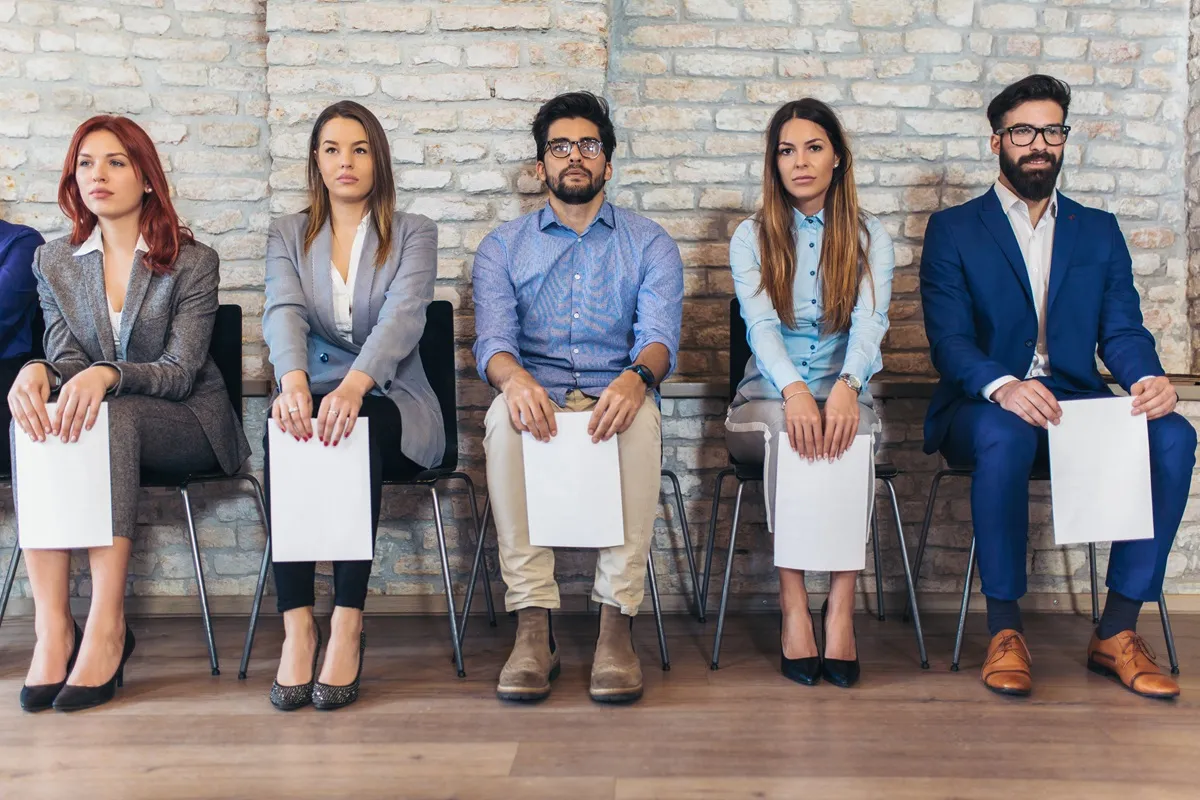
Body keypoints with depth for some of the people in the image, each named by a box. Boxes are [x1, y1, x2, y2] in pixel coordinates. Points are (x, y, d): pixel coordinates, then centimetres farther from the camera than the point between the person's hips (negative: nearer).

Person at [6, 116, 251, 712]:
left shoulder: (193, 262, -3)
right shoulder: (55, 263, 10)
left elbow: (180, 371, -12)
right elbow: (68, 361, 0)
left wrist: (107, 375, -33)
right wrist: (37, 372, -26)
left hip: (188, 425, -3)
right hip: (104, 418, 3)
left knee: (113, 417, -37)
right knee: (31, 418, -31)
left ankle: (107, 626, -41)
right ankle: (52, 628, -39)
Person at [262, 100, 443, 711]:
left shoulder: (413, 233, 5)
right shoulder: (288, 235, 13)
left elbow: (402, 316, -15)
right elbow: (283, 312, -8)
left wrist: (354, 385, -35)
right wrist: (293, 381, -32)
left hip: (391, 402, -1)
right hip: (312, 395, 2)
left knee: (357, 431, -37)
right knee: (283, 430, -34)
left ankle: (348, 626, -35)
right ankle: (297, 626, -34)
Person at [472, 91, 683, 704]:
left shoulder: (649, 244, 13)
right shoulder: (502, 247, 15)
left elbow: (660, 333, -4)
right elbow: (492, 337, -1)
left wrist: (635, 377, -30)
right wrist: (514, 377, -27)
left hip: (613, 397, 0)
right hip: (536, 395, 1)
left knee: (641, 418, -37)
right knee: (505, 416, -35)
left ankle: (617, 623, -34)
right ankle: (533, 626, -34)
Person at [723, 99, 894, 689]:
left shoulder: (869, 237, 9)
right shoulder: (752, 237, 8)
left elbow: (870, 321, -9)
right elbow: (761, 324, -10)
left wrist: (846, 386, -32)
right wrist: (794, 390, -31)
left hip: (843, 392, 1)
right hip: (768, 393, 0)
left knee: (850, 433, -34)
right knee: (788, 429, -35)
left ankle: (840, 608, -32)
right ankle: (794, 607, -33)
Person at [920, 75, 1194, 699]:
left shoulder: (1099, 231, 18)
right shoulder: (952, 230, 8)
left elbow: (1122, 331, 7)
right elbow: (949, 339, -5)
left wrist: (1148, 378, -18)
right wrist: (1002, 387, -27)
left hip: (1076, 402, 3)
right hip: (987, 406, -3)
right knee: (1006, 435, -38)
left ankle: (1117, 632, -18)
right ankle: (1005, 633, -25)